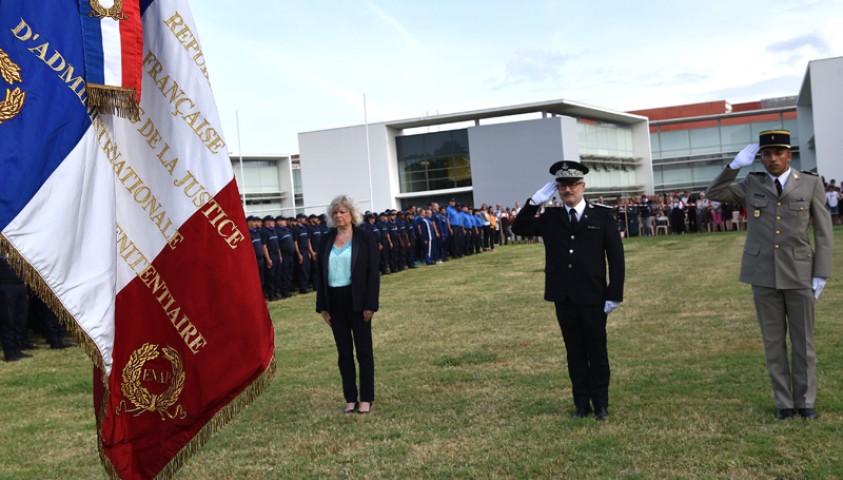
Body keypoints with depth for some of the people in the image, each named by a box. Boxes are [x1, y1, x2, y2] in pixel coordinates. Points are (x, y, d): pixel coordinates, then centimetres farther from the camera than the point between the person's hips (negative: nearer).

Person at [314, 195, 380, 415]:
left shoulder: (365, 238, -3)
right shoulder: (326, 240, 8)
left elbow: (373, 272, -6)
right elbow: (320, 273, 9)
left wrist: (370, 305, -12)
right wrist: (322, 306, 3)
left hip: (357, 301, -4)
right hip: (334, 301, 4)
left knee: (364, 351, 2)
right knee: (344, 353, 9)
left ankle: (366, 399, 10)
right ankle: (350, 398, 17)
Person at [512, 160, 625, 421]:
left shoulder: (602, 215, -1)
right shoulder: (550, 217, 7)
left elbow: (616, 256, -2)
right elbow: (519, 228, 2)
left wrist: (614, 295, -6)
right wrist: (536, 201, -8)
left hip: (593, 299, -2)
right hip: (564, 299, 3)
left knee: (597, 353, 8)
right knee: (575, 355, 11)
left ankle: (600, 404, 21)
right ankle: (581, 404, 22)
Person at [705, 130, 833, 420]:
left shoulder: (811, 184, 0)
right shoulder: (752, 185, 4)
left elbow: (823, 233, 0)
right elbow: (714, 194, 5)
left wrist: (821, 275, -5)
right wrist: (735, 165, -7)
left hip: (799, 273, -1)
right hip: (763, 274, 1)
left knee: (803, 341, 7)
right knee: (773, 341, 7)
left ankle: (805, 401, 20)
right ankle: (784, 401, 19)